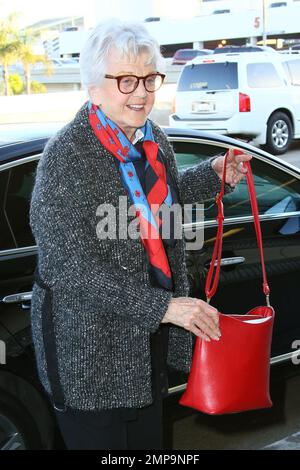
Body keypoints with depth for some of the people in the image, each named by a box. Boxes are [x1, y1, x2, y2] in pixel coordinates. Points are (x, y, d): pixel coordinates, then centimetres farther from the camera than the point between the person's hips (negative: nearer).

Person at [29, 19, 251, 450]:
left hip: (151, 335, 7)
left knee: (149, 441, 22)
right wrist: (161, 307, -28)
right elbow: (71, 267, -26)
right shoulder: (66, 156, -22)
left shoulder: (154, 139, 2)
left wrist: (214, 175, 8)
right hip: (89, 350, -7)